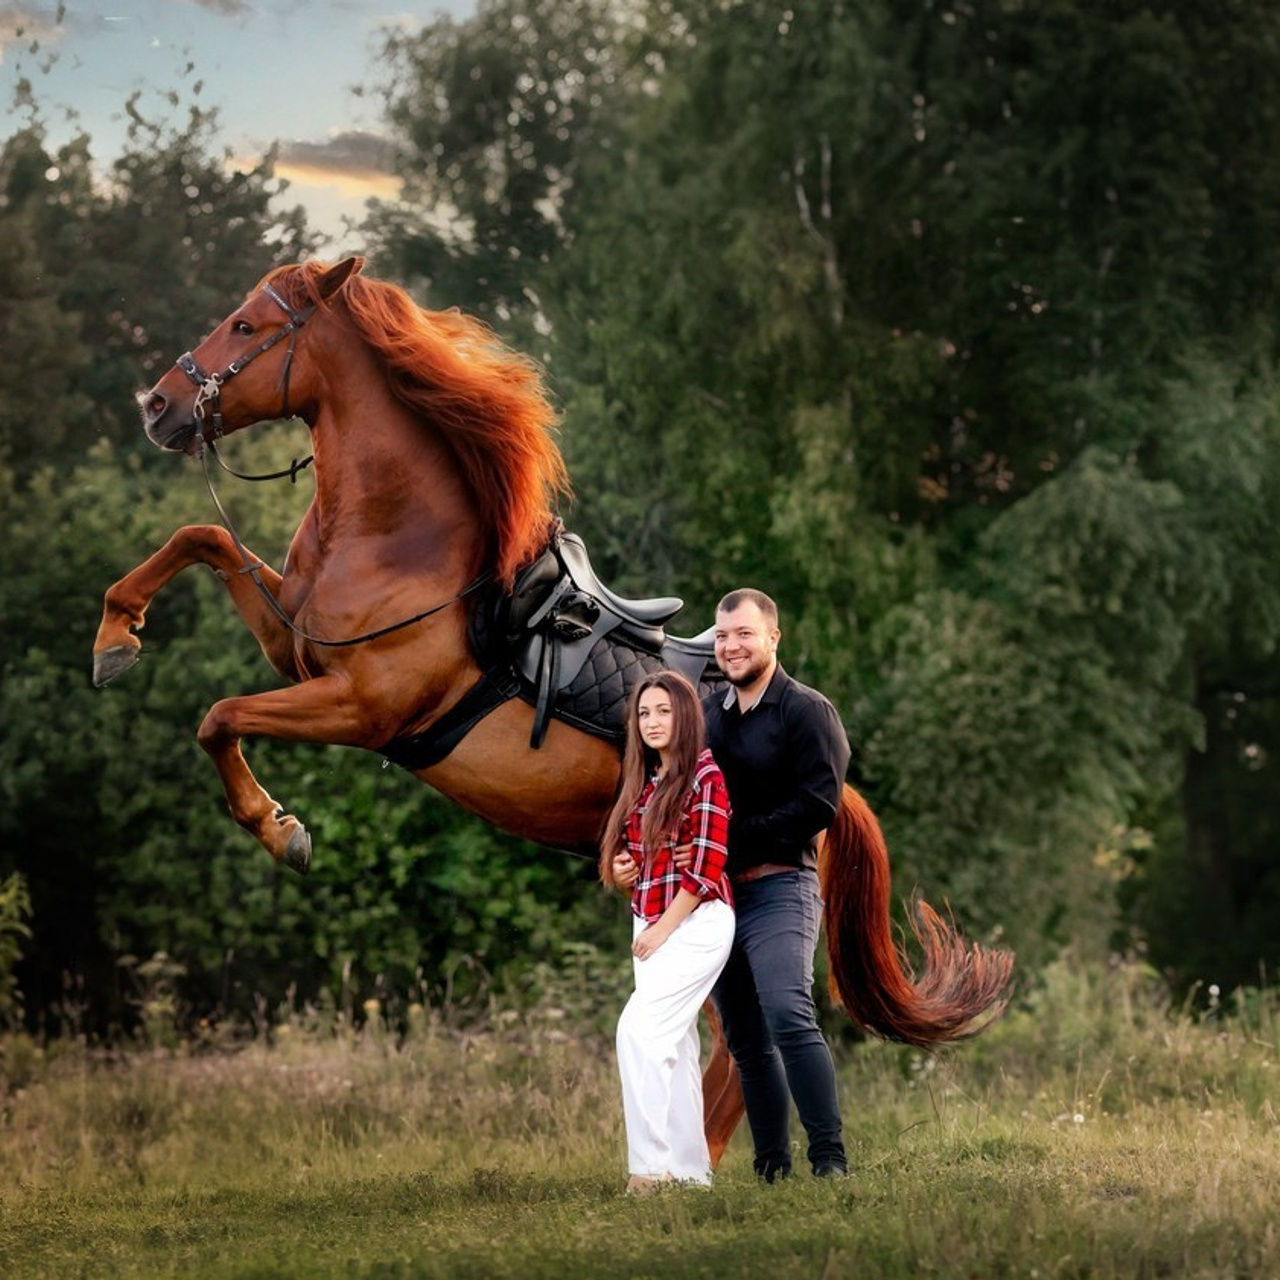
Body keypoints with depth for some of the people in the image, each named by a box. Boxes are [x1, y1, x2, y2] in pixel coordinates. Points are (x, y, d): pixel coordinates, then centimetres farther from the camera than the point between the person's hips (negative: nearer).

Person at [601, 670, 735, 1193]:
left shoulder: (704, 777, -9)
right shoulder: (643, 783, 14)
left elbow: (706, 866, -15)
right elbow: (627, 853, 25)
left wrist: (663, 929, -15)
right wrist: (620, 867, 1)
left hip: (695, 923, -8)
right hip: (650, 928, 8)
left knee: (640, 1029, -19)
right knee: (673, 1046, 8)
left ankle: (650, 1165, -19)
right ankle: (690, 1169, 12)